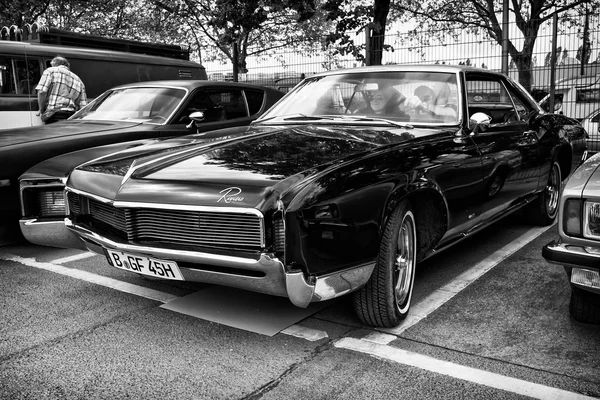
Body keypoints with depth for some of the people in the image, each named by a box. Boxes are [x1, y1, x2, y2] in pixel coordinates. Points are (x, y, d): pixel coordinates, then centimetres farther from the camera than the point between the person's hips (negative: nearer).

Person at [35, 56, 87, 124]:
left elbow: (42, 92, -3)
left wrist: (41, 111, 7)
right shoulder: (79, 81, 25)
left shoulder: (50, 71, 12)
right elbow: (83, 108, 13)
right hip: (72, 118, 5)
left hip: (55, 116, -5)